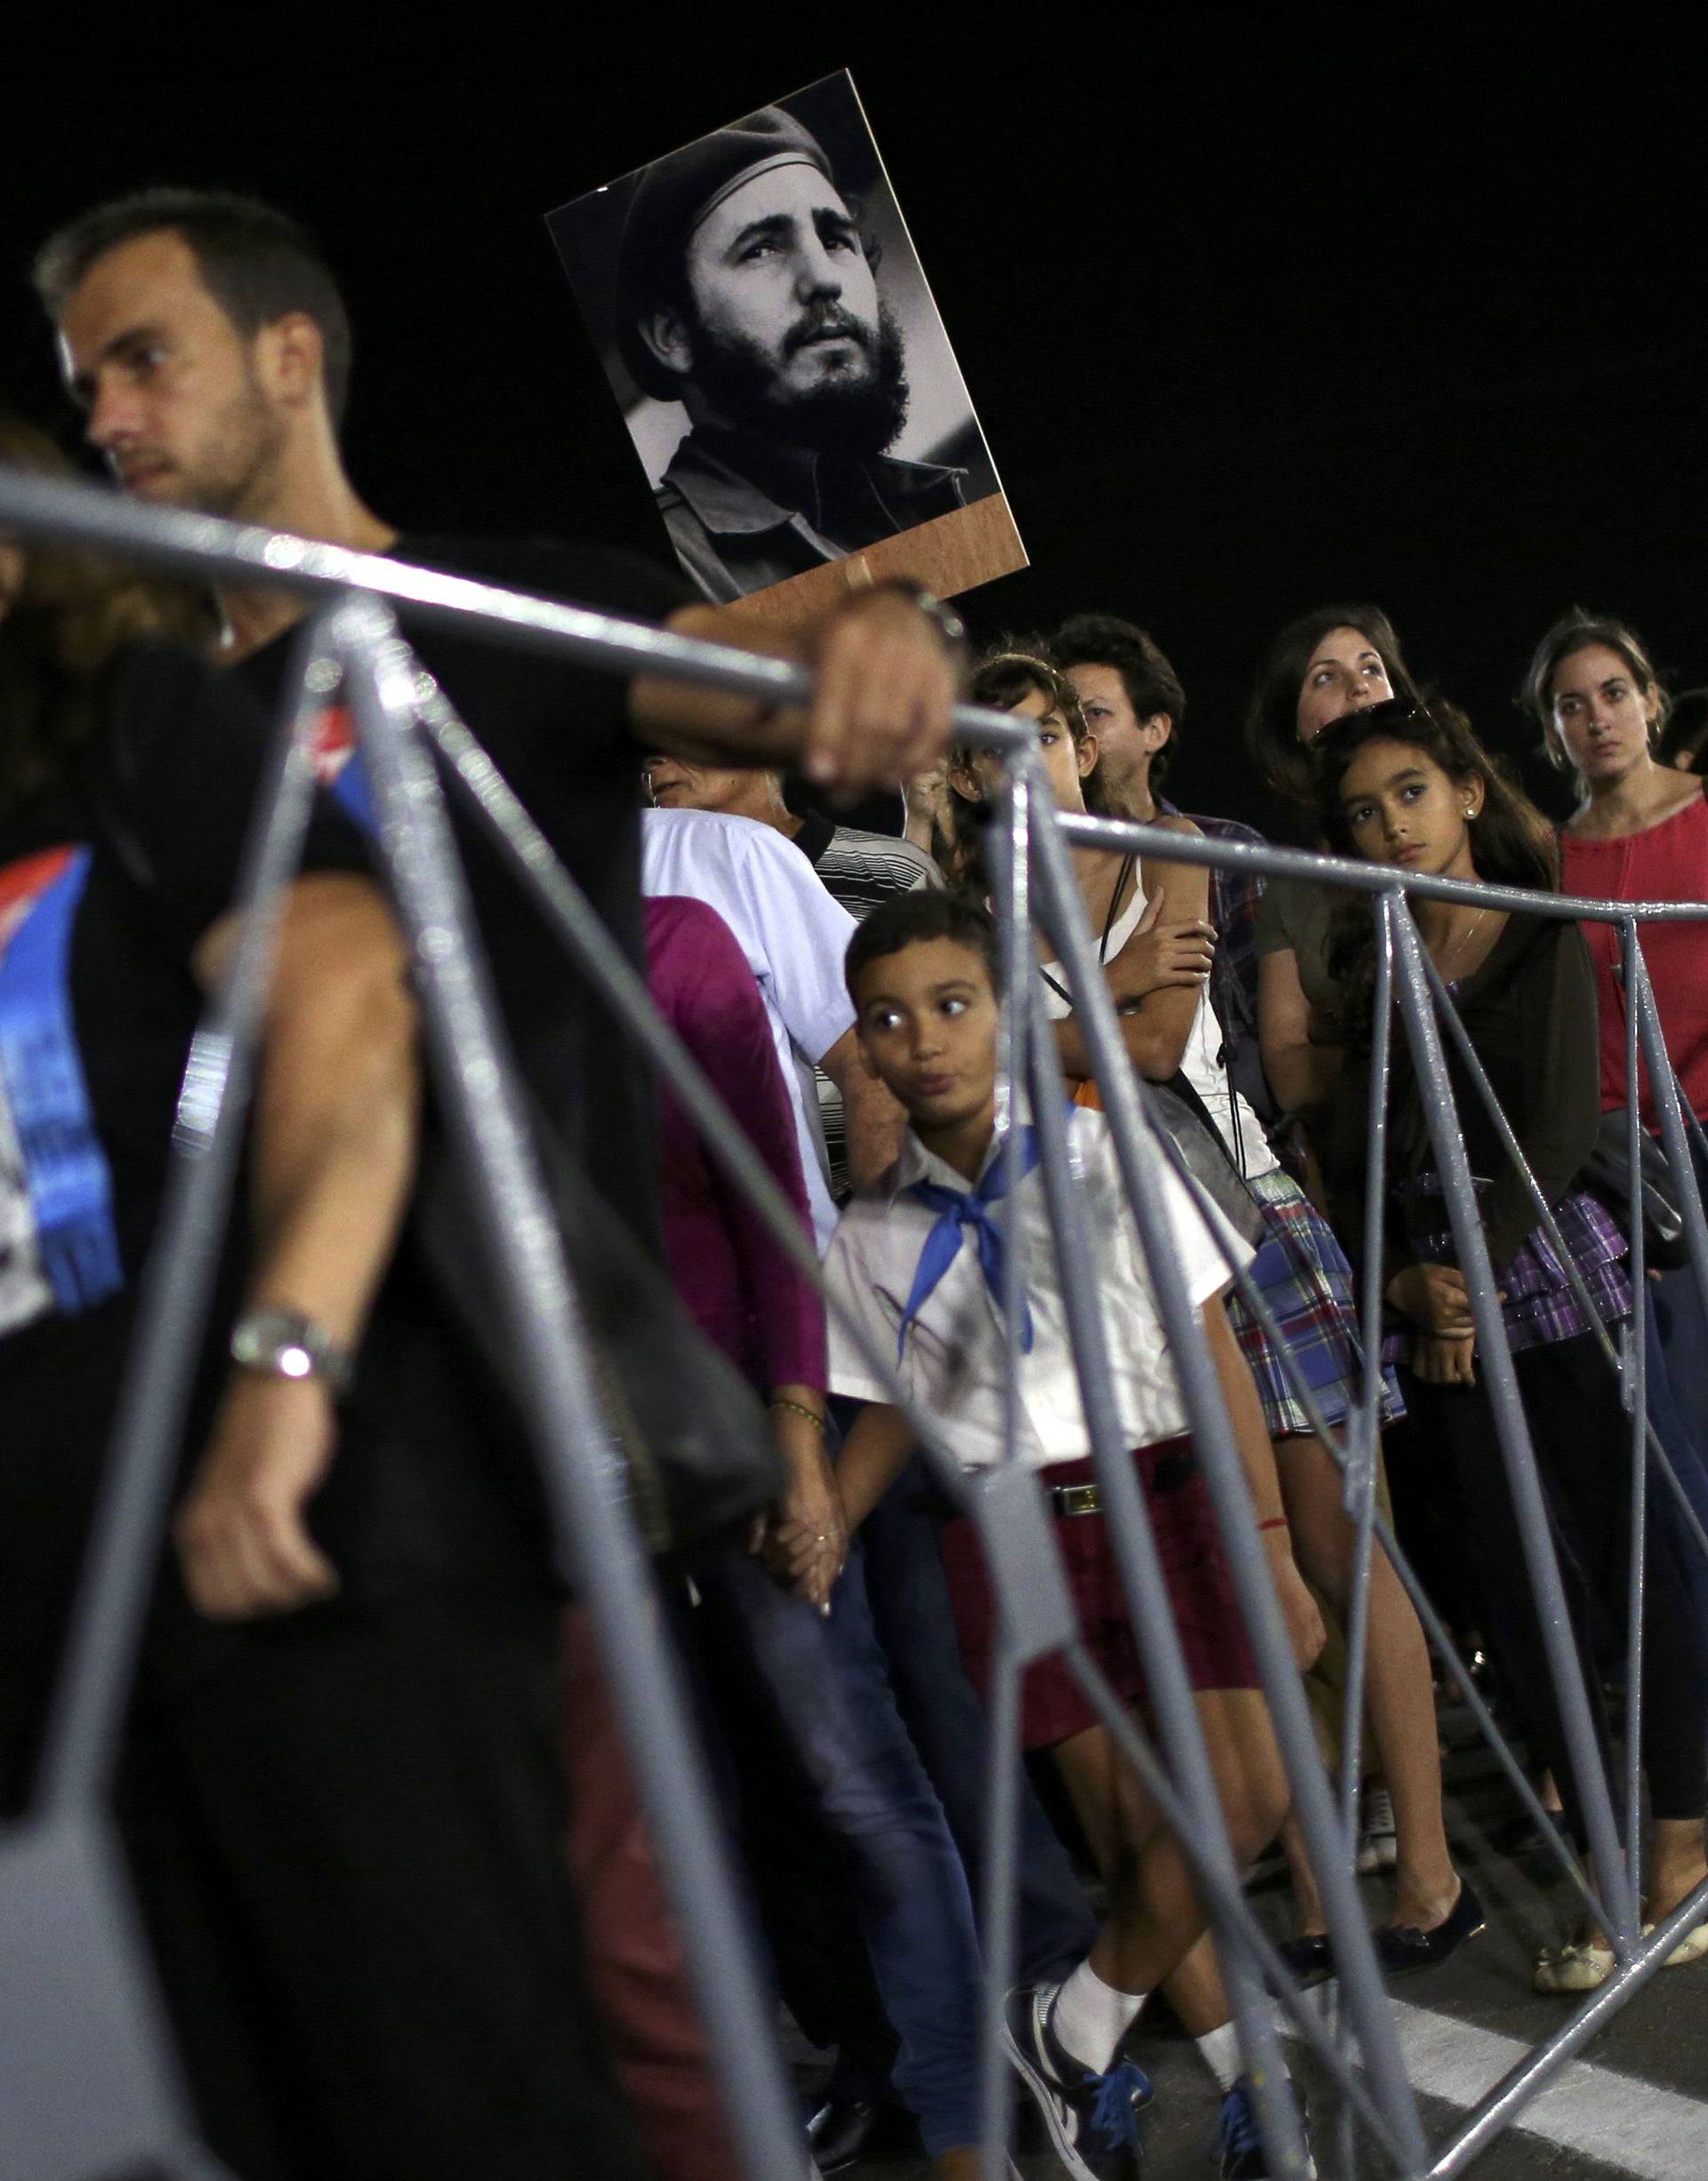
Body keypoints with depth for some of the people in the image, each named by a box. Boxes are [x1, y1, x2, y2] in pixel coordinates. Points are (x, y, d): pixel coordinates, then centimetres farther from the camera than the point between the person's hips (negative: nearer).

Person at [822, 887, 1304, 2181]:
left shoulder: (1104, 1157, -2)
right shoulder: (873, 1235, 3)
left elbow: (1213, 1352, -1)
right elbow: (895, 1413, 10)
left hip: (1160, 1496, 0)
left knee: (1252, 1798, -10)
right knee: (1137, 1834, 1)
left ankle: (1075, 2027, 11)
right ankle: (1247, 2076, 23)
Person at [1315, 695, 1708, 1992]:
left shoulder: (1547, 944, 3)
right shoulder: (1369, 969, 12)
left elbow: (1557, 1133, -7)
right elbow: (1354, 1157, 6)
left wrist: (1476, 1278, -14)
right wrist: (1406, 1280, -9)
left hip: (1557, 1268, -3)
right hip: (1439, 1302, 3)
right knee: (1518, 1575, 5)